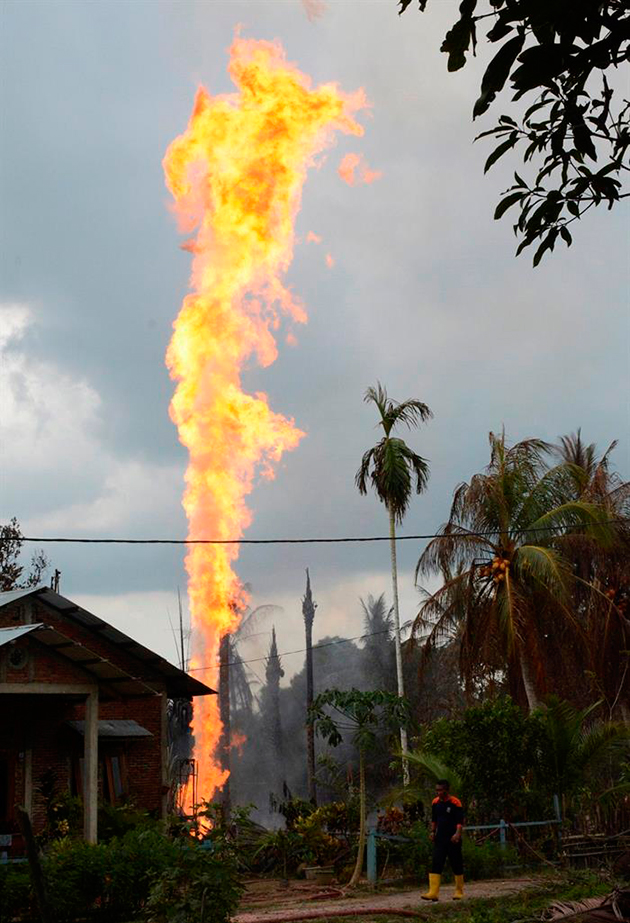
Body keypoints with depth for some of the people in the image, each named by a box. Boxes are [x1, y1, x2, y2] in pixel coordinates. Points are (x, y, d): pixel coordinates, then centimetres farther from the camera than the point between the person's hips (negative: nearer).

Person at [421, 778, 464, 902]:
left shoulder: (455, 803, -9)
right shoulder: (435, 802, 8)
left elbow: (460, 821, -11)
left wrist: (457, 834, -22)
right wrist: (433, 831, 11)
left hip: (453, 839, -5)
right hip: (439, 839, 5)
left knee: (456, 865, 5)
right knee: (436, 864, -6)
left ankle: (459, 891, 19)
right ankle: (433, 893, -11)